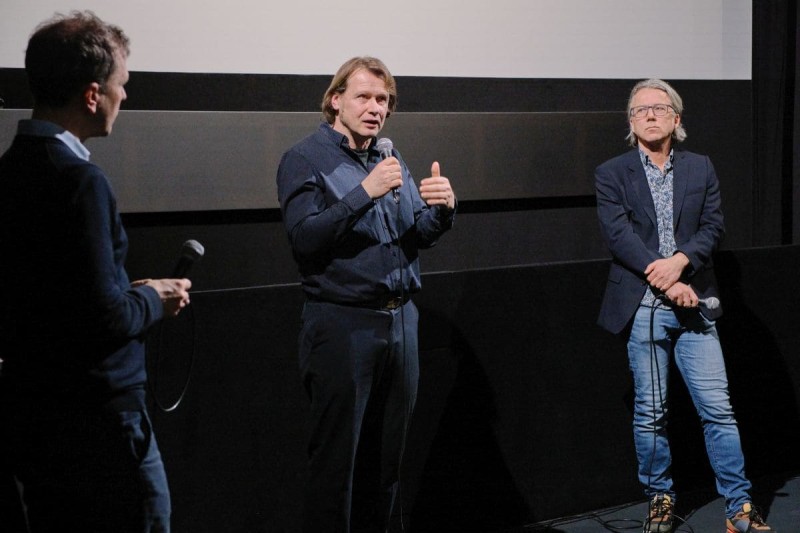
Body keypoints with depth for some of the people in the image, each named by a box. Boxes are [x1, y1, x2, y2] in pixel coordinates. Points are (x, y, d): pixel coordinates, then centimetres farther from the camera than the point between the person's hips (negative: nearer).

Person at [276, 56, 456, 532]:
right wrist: (365, 193, -24)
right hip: (342, 323, -6)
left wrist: (443, 207, -9)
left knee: (386, 457, 11)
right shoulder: (305, 160, -4)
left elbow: (421, 236, 12)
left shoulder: (391, 160, 15)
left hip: (400, 319, 6)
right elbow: (304, 238, -17)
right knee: (337, 459, -2)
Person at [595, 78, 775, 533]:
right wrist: (660, 277, -18)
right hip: (643, 307, -1)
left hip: (694, 305, 1)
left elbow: (714, 226, 1)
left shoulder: (701, 168, 10)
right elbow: (618, 234, -8)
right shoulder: (612, 174, 3)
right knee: (650, 413, 6)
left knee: (718, 408, -1)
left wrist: (679, 261, -17)